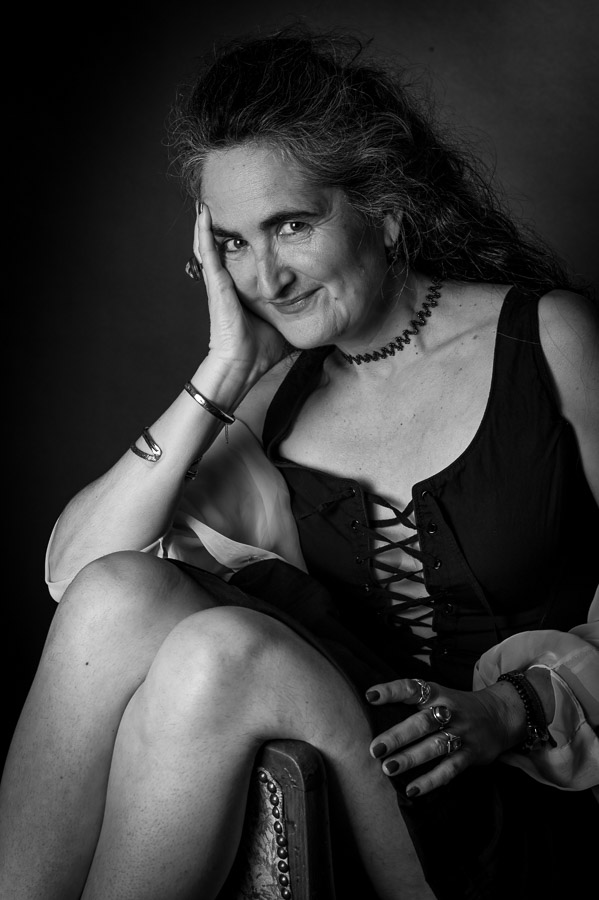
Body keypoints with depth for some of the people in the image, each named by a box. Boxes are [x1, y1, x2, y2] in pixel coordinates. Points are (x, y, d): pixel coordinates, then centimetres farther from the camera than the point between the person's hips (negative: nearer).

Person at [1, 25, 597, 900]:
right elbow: (74, 567, -6)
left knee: (220, 651, -30)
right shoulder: (274, 393, 6)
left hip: (516, 787, -3)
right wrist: (224, 372, -9)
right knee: (117, 591, -23)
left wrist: (515, 707, -14)